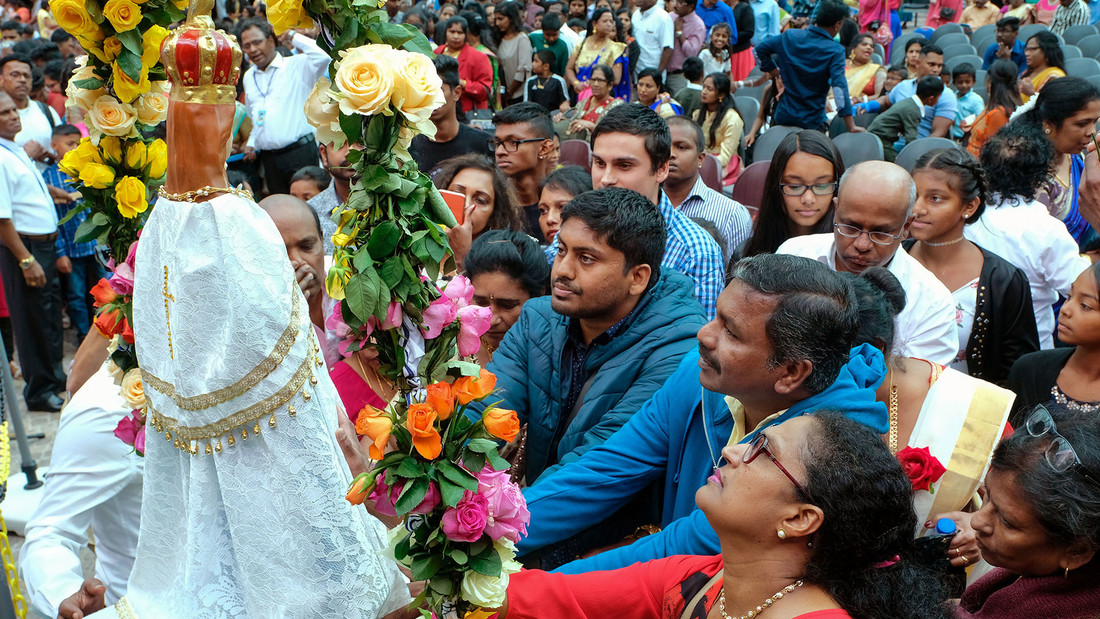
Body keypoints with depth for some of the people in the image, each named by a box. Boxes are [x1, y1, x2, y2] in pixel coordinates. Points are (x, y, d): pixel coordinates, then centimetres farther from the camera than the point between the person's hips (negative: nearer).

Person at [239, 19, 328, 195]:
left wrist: (292, 36, -9)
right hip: (268, 158, 6)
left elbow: (322, 57, -23)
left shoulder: (296, 66, -3)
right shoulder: (249, 77, 18)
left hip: (300, 153, -6)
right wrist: (252, 143, 15)